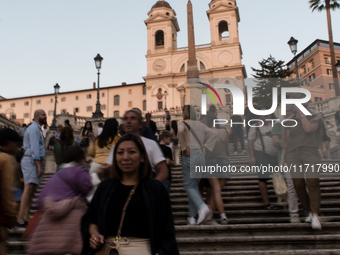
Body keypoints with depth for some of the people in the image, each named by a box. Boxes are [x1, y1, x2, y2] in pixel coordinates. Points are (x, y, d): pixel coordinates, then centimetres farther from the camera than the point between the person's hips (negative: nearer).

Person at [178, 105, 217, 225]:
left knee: (189, 186, 0)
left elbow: (180, 130, -23)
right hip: (200, 155, 6)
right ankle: (192, 217, 14)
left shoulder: (183, 123, 0)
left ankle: (202, 207, -24)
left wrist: (184, 148, -14)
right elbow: (214, 133, 12)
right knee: (194, 186, 12)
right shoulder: (200, 124, 16)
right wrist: (206, 146, 10)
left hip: (189, 155, -5)